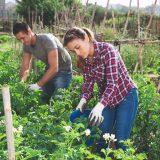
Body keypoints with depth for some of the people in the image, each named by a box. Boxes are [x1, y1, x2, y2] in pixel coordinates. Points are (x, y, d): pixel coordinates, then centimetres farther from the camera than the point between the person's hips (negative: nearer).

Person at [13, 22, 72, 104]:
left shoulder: (46, 40, -31)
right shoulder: (27, 45, -9)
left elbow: (54, 68, -34)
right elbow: (25, 68, -4)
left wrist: (38, 85, -35)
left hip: (63, 70, -7)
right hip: (50, 69, 7)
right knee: (44, 99, 9)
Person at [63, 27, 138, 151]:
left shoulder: (107, 50, -25)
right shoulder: (84, 60, -4)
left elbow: (113, 83, -31)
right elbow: (88, 83, -2)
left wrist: (99, 106, -45)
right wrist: (83, 100, -23)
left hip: (126, 96, -6)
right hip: (106, 98, 6)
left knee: (120, 140, -6)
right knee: (101, 137, 4)